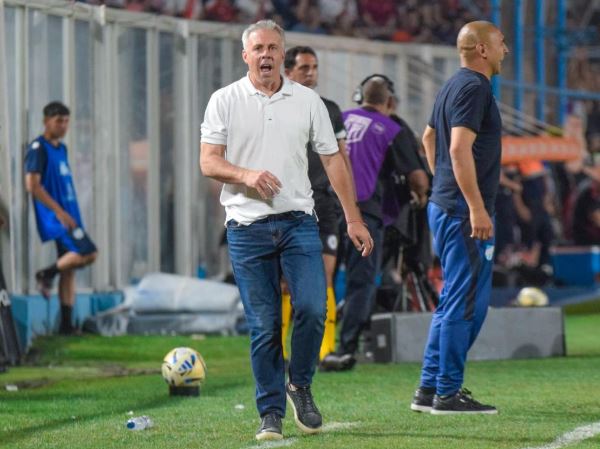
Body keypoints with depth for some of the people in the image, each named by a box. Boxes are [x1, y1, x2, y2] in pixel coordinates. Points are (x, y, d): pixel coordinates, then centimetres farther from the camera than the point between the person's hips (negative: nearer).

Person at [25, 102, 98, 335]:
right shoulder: (38, 149, -9)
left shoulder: (61, 149, 18)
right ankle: (47, 274, -4)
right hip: (54, 217, -9)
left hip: (68, 215, 9)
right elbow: (32, 185, -17)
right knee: (88, 253, -23)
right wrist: (58, 211, -21)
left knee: (69, 269, 6)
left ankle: (66, 324, 8)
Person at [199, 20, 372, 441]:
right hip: (247, 228, -1)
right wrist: (245, 175, -21)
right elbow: (209, 161, -1)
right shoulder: (225, 101, 3)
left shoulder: (308, 101, 8)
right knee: (264, 325, -1)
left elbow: (333, 159, 10)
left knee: (312, 308, -13)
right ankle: (271, 413, 8)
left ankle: (300, 386, 11)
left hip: (299, 222, 1)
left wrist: (353, 219, 6)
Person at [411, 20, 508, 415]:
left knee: (454, 302, 15)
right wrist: (476, 208, -25)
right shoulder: (474, 88, -14)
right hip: (465, 212, -10)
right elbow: (460, 149, -23)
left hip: (444, 206, 10)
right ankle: (448, 393, -5)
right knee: (466, 303, -6)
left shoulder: (452, 87, 17)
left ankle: (430, 389, 16)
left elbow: (429, 138, 29)